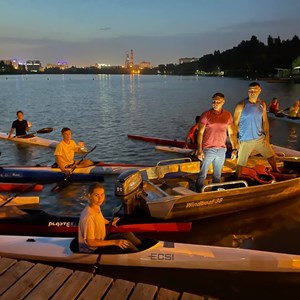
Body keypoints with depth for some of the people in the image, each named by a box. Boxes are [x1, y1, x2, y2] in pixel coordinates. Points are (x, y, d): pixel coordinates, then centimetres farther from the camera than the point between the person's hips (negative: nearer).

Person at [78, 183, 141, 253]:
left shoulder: (97, 207, -5)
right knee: (127, 244, -17)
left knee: (128, 235, 3)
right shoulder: (88, 217, -33)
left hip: (101, 239, 9)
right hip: (93, 250, -9)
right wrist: (114, 242, -26)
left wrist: (110, 222, 17)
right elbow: (90, 242, -27)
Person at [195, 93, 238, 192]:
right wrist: (199, 150, -16)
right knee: (202, 174, 0)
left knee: (217, 175, 15)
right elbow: (200, 133, -9)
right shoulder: (206, 115, -7)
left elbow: (231, 133, 9)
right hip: (208, 149, -3)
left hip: (221, 150, 4)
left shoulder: (228, 115, 4)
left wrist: (234, 149, 4)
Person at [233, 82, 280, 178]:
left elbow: (265, 121, 10)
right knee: (241, 162, 3)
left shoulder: (262, 104, 1)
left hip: (260, 138, 5)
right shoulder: (241, 105, -14)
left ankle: (276, 171, 43)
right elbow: (235, 124, -12)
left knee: (271, 155, 18)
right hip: (245, 140, -5)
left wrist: (267, 136, 4)